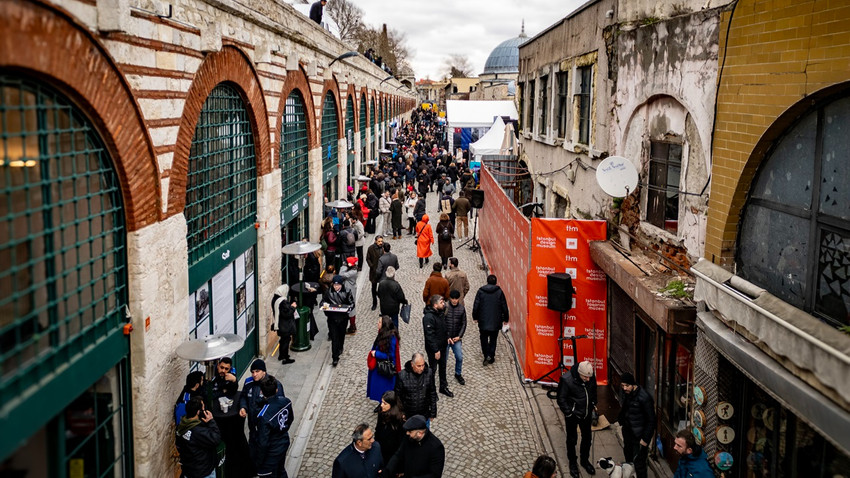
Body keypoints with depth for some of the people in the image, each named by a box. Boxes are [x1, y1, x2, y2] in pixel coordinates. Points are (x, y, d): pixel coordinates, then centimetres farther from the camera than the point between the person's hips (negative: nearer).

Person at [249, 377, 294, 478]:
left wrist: (258, 463, -12)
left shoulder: (263, 416, -36)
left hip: (271, 454, -6)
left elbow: (263, 443, -27)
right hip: (284, 444, 6)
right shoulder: (286, 401, -15)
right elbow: (290, 419, 6)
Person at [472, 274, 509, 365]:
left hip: (483, 321, 0)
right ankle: (491, 356, 10)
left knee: (484, 338, 11)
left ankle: (486, 355, -2)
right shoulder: (499, 292, -3)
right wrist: (505, 318, 10)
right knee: (493, 339, 12)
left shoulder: (480, 291, -4)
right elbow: (504, 307, 0)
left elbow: (476, 306, -2)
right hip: (496, 321, 0)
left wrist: (475, 317, 10)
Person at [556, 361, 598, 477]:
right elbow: (561, 399, -18)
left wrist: (593, 404, 8)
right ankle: (572, 463, 34)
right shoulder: (566, 380, -29)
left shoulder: (591, 377, -14)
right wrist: (569, 413, -18)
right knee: (572, 439, 14)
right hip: (572, 415, -4)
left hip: (586, 414, 4)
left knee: (587, 438, 19)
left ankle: (585, 460, 42)